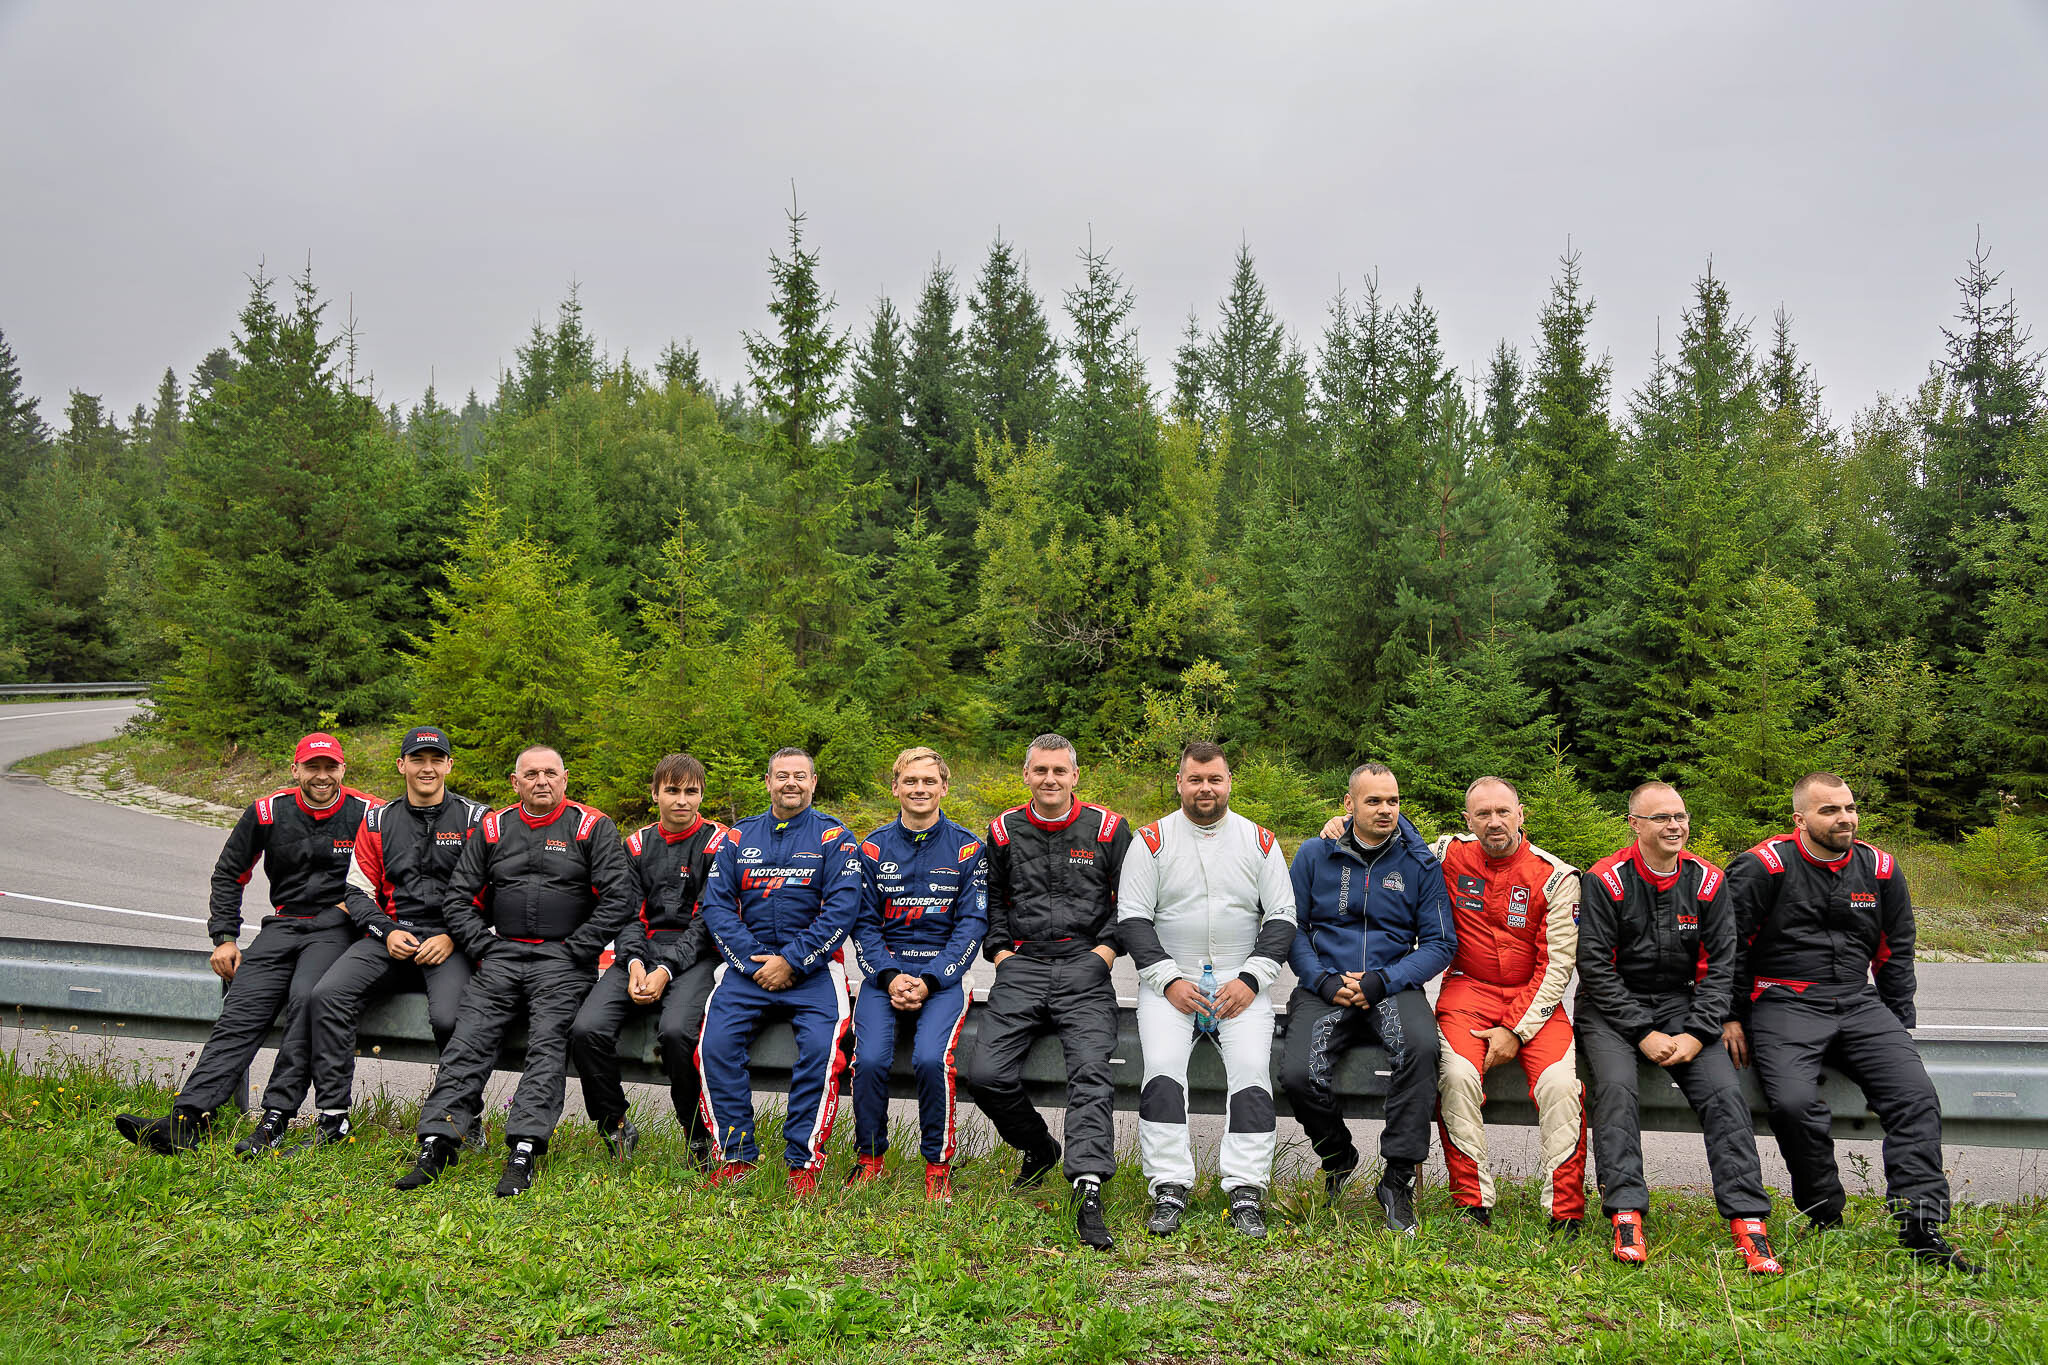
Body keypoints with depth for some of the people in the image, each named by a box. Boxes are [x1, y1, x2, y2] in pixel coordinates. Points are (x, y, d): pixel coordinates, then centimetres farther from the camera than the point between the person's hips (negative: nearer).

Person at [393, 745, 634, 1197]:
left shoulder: (593, 827, 3)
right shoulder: (493, 828, 13)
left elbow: (618, 900, -4)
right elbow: (458, 897, 13)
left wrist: (571, 953, -8)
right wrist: (483, 947, 0)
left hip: (563, 957, -3)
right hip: (501, 954, 3)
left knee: (547, 1041, -22)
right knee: (468, 1039, -15)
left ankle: (524, 1152, -28)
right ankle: (436, 1143, -17)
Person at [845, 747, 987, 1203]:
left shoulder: (967, 848, 3)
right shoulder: (874, 848, 8)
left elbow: (972, 922, -1)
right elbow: (864, 924, 7)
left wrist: (929, 981, -12)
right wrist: (889, 977, -10)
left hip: (943, 976, -1)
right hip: (885, 973, 2)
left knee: (931, 1058, -27)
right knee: (870, 1059, -23)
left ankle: (938, 1166, -6)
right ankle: (870, 1158, 2)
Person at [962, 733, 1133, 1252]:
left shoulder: (1107, 828, 5)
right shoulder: (1005, 830, 12)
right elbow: (991, 896, 23)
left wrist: (1107, 948, -1)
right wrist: (999, 950, 10)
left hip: (1084, 967, -2)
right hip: (1022, 967, 2)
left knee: (1090, 1072, -22)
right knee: (986, 1075, -12)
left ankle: (1089, 1193, -27)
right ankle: (1039, 1150, 15)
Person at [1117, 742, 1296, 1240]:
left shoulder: (1259, 841, 8)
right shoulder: (1152, 840, 4)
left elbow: (1282, 917, 6)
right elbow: (1132, 917, 0)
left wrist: (1251, 979, -7)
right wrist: (1168, 979, -10)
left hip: (1241, 984, 1)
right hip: (1170, 980, -1)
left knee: (1251, 1067, -22)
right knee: (1163, 1066, -23)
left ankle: (1246, 1194, -16)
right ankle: (1169, 1190, -16)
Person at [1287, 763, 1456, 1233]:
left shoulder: (1420, 863, 4)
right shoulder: (1314, 855, 5)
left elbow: (1440, 942, 2)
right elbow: (1290, 927, 7)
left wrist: (1381, 982, -11)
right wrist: (1324, 982, -10)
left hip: (1393, 987, 0)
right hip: (1325, 987, 1)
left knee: (1421, 1047, -35)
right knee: (1298, 1075, -25)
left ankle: (1399, 1178, -18)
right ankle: (1338, 1159, 10)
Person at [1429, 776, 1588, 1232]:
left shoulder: (1556, 877, -4)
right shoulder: (1450, 855, 1)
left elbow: (1557, 964, -5)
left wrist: (1516, 1030, -13)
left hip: (1534, 997, 0)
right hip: (1467, 990, 1)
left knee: (1561, 1082, -26)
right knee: (1458, 1074, -27)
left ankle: (1566, 1212, -12)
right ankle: (1472, 1202, -15)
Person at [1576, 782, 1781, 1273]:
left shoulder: (1708, 881, 2)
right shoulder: (1606, 880, -8)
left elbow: (1720, 964, 1)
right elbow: (1595, 966, -11)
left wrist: (1696, 1034, -11)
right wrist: (1643, 1033, -16)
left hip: (1680, 1003, 3)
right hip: (1611, 1007, -3)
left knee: (1725, 1090, -18)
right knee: (1616, 1085, -27)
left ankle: (1748, 1220, -14)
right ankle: (1626, 1215, -24)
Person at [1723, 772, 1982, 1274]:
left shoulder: (1880, 870, 9)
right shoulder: (1764, 867, -5)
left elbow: (1896, 954, 20)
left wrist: (1898, 1027, 16)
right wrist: (1732, 1017, -2)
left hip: (1859, 1003, 5)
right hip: (1784, 1004, -5)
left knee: (1916, 1094, -17)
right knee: (1795, 1102, -27)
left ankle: (1921, 1229, -12)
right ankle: (1826, 1222, -5)